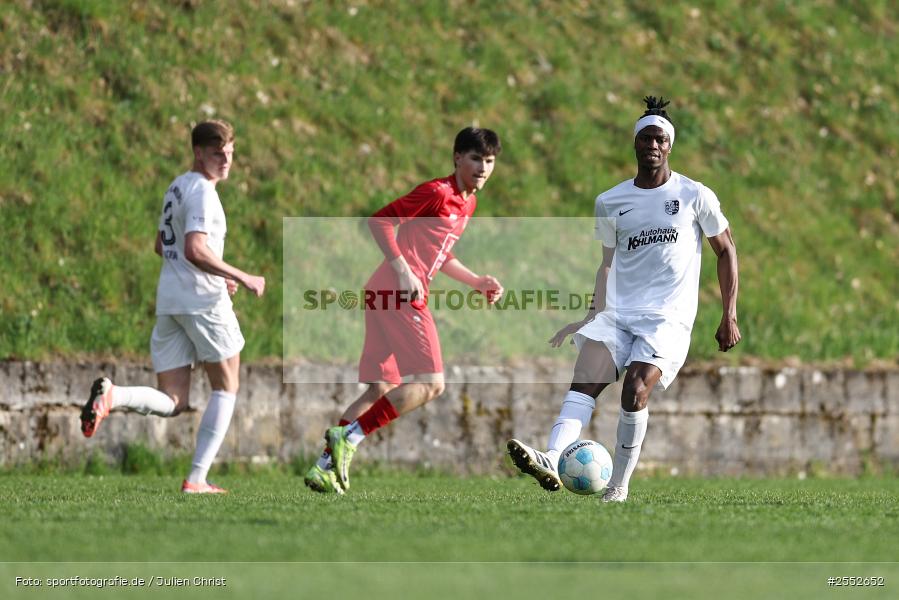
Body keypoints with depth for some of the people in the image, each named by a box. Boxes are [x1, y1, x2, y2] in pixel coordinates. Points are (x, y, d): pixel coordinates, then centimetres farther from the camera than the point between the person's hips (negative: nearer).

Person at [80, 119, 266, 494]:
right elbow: (195, 249, -23)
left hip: (168, 302, 8)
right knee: (226, 387, 8)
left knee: (171, 403, 5)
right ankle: (197, 478, 1)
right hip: (203, 299, -8)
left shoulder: (177, 187, 19)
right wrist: (241, 278, -16)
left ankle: (112, 395, -23)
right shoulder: (202, 191, -10)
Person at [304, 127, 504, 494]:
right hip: (399, 294, -10)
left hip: (387, 297, 10)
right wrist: (402, 270, -20)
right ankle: (349, 437, -15)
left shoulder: (467, 203, 20)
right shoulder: (437, 193, -9)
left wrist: (477, 282, 21)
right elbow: (379, 221, -13)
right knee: (430, 383, -14)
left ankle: (324, 466, 10)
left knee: (381, 390, 11)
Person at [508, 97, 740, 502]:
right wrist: (592, 317, 15)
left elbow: (726, 250, 10)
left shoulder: (695, 196, 2)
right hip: (617, 314, 3)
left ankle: (618, 487, -13)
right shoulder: (610, 203, 11)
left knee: (636, 387, -23)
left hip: (668, 318, -3)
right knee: (585, 378, -21)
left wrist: (729, 316, 5)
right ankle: (551, 462, -40)